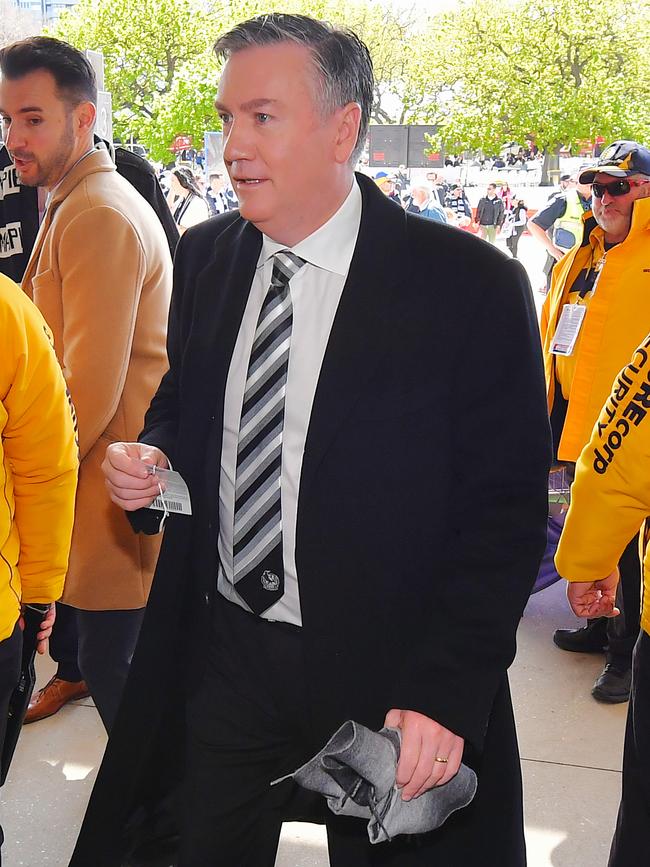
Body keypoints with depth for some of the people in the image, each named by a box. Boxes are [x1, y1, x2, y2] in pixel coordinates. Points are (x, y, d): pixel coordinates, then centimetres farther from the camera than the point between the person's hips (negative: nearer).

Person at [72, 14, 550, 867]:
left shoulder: (473, 286, -14)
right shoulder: (204, 259, 2)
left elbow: (506, 511, -13)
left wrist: (444, 694, -20)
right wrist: (152, 458, -7)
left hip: (384, 676, -4)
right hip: (220, 658, 5)